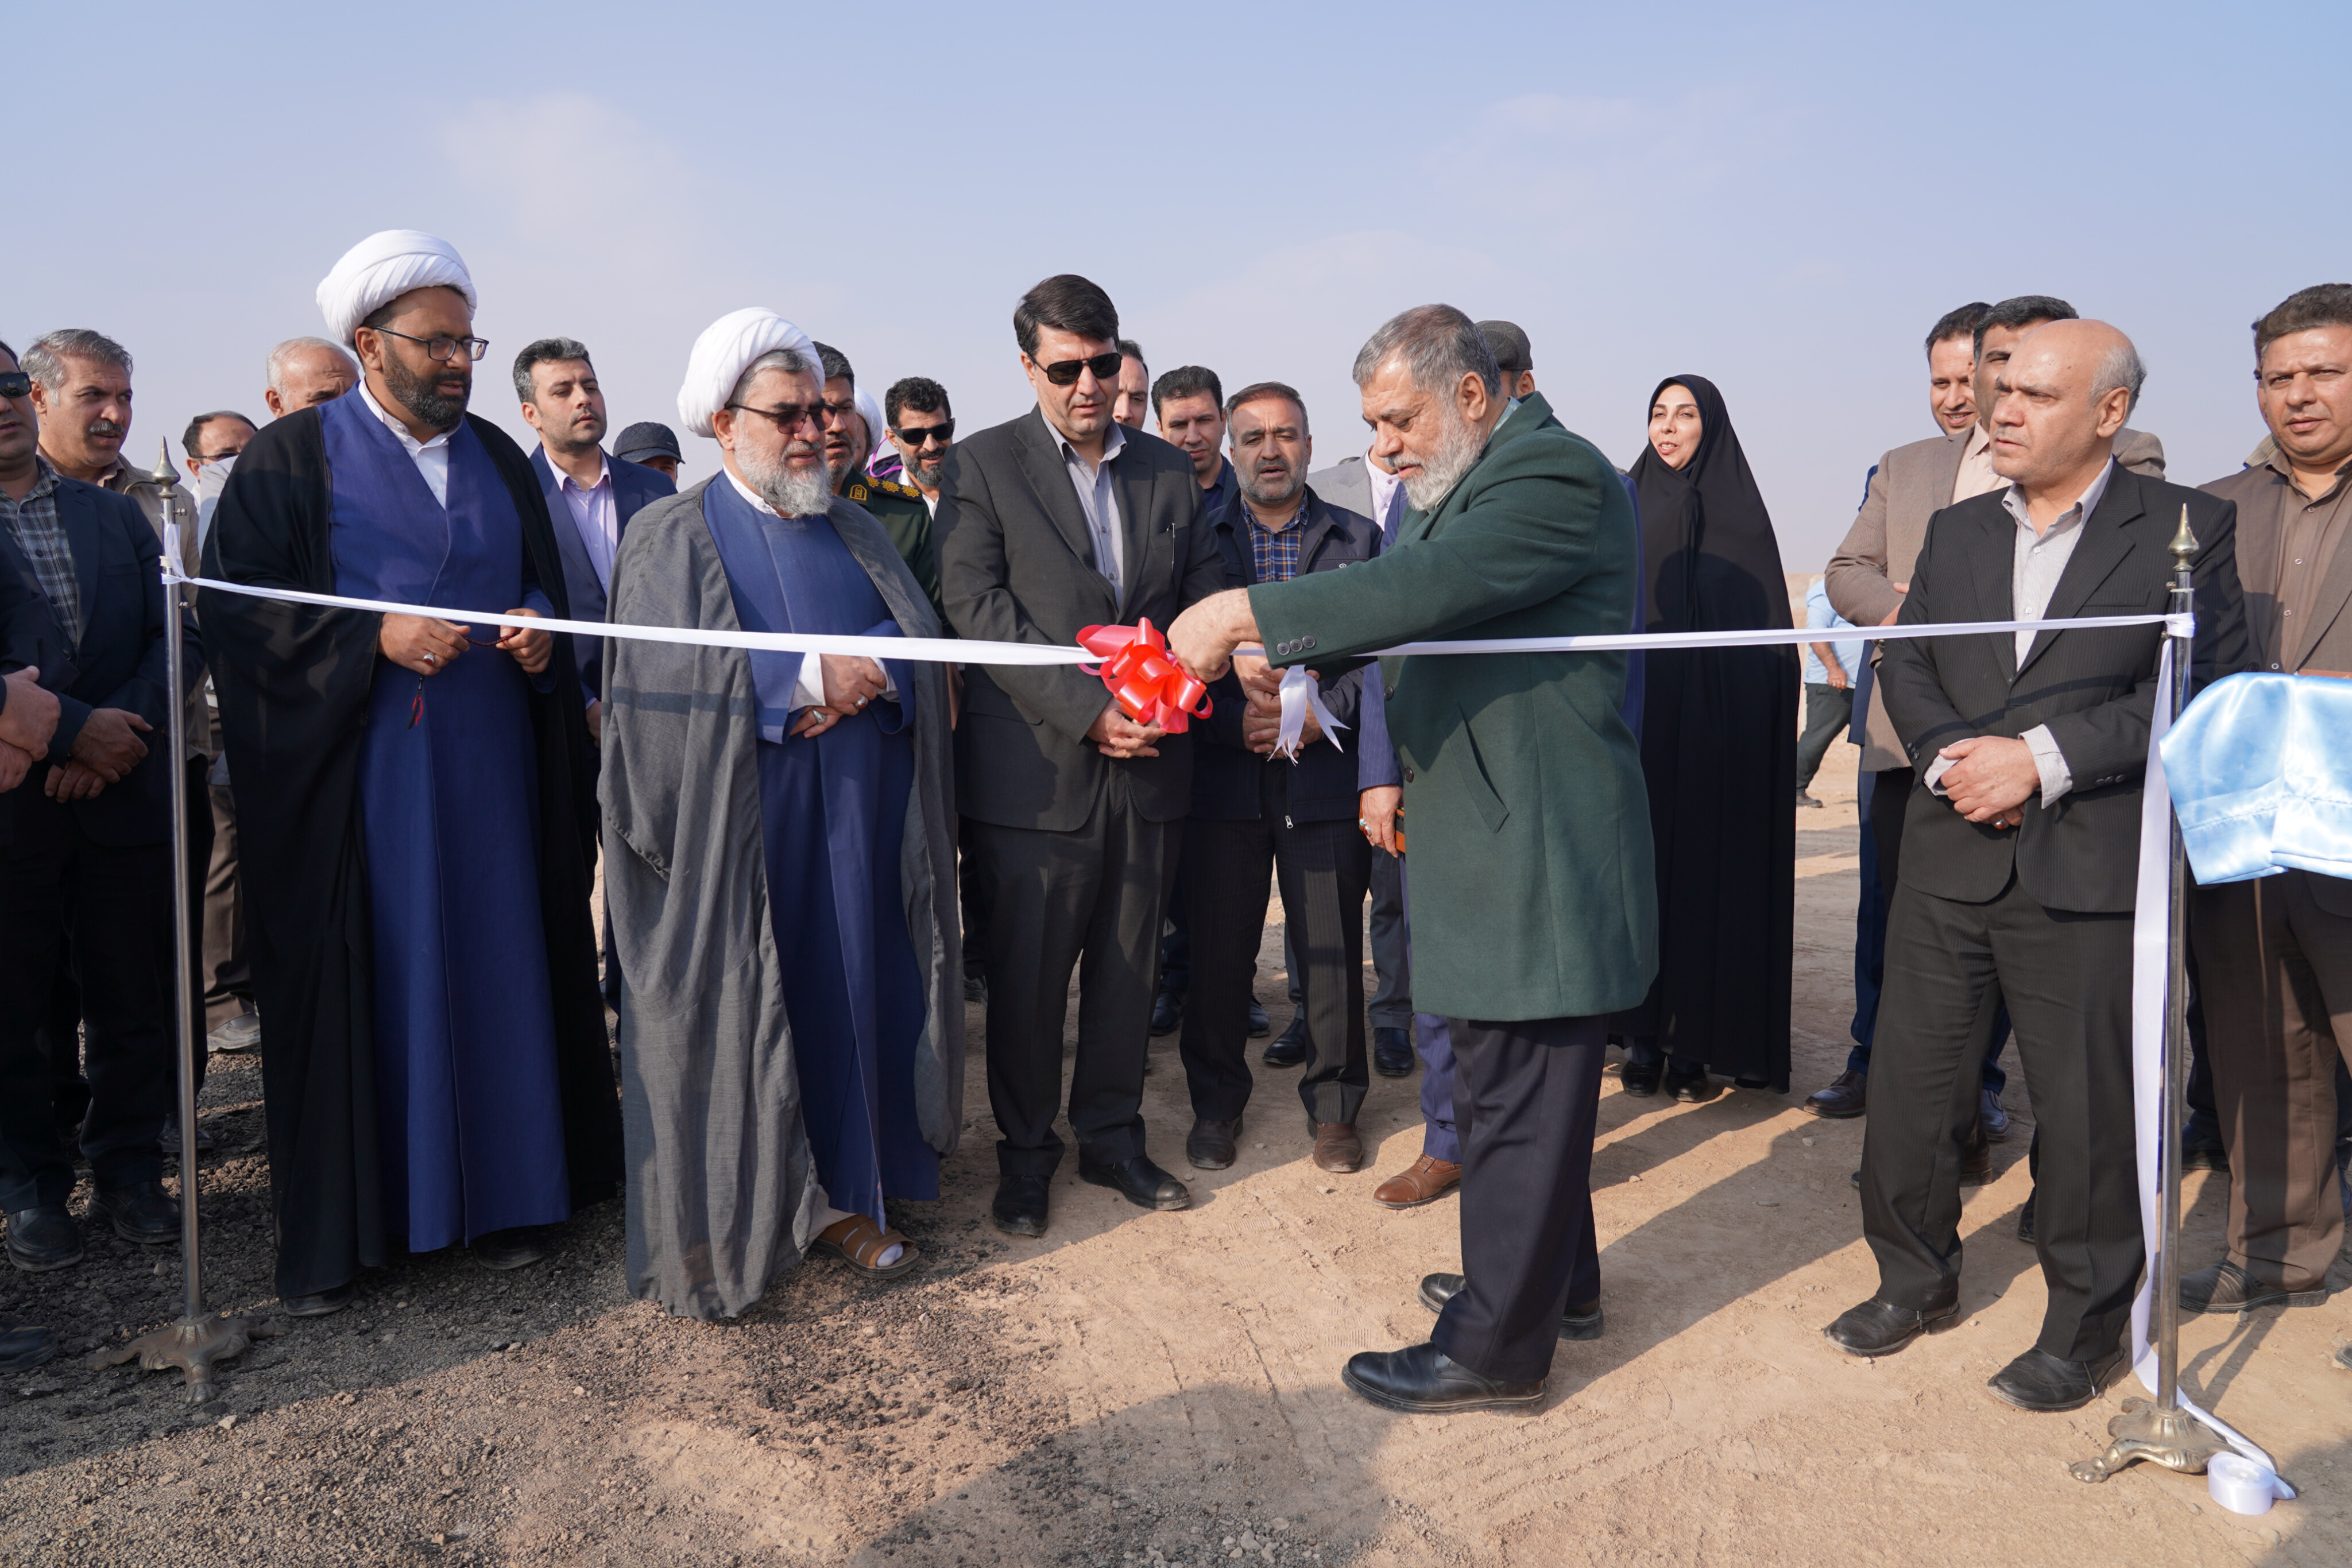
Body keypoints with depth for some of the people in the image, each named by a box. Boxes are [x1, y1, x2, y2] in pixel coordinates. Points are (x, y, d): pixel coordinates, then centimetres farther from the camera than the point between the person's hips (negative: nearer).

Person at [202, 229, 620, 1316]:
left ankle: (501, 1195, 18)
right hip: (355, 772, -4)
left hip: (488, 772, 4)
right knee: (356, 986, 1)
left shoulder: (499, 460, 13)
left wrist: (538, 632, -5)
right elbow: (239, 603, -6)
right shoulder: (293, 458, -1)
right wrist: (375, 640, -18)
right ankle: (331, 1233, 12)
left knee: (495, 970, 6)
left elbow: (547, 583, 17)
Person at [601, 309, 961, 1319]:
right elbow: (674, 677, -13)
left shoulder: (853, 530, 15)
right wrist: (812, 678, -17)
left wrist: (861, 679, -16)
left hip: (859, 828, 4)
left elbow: (921, 635, 4)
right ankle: (723, 1226, 13)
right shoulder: (672, 538, 0)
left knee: (854, 993, 7)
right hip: (739, 831, -4)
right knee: (738, 1012, 2)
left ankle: (841, 1194, 20)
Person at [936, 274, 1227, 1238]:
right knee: (1027, 976, 6)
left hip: (1148, 765, 4)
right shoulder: (982, 465, 0)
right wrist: (1086, 710, -17)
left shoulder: (1168, 470, 12)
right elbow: (978, 608, -10)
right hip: (1037, 770, -3)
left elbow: (1206, 592, 12)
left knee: (1128, 968, 13)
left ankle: (1111, 1136, 30)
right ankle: (1025, 1152, 24)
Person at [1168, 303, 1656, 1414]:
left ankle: (1499, 1346, 14)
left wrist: (1245, 612, -27)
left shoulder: (1557, 476, -16)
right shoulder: (1468, 488, 16)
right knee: (1520, 1086, 21)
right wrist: (1283, 655, -5)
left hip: (1541, 854, -10)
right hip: (1494, 845, 10)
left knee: (1515, 1099, 0)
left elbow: (1423, 590, -29)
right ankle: (1557, 1284, 38)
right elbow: (1407, 598, 12)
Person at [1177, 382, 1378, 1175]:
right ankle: (1217, 1102, 24)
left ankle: (1333, 1104, 22)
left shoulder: (1360, 539, 8)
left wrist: (1321, 714, -13)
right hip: (1224, 777, 0)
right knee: (1218, 950, 6)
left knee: (1332, 951, 4)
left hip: (1325, 777, 0)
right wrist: (1236, 721, -12)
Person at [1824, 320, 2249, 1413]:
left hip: (2087, 868, -4)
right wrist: (1952, 752, -9)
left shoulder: (2186, 527, -1)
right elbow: (1905, 664, 10)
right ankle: (1915, 1281, 30)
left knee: (2086, 1108, 5)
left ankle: (2084, 1329, 24)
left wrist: (2044, 759, -17)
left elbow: (2198, 686, -10)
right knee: (1908, 1081, 10)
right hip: (1950, 858, 5)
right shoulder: (1957, 531, 14)